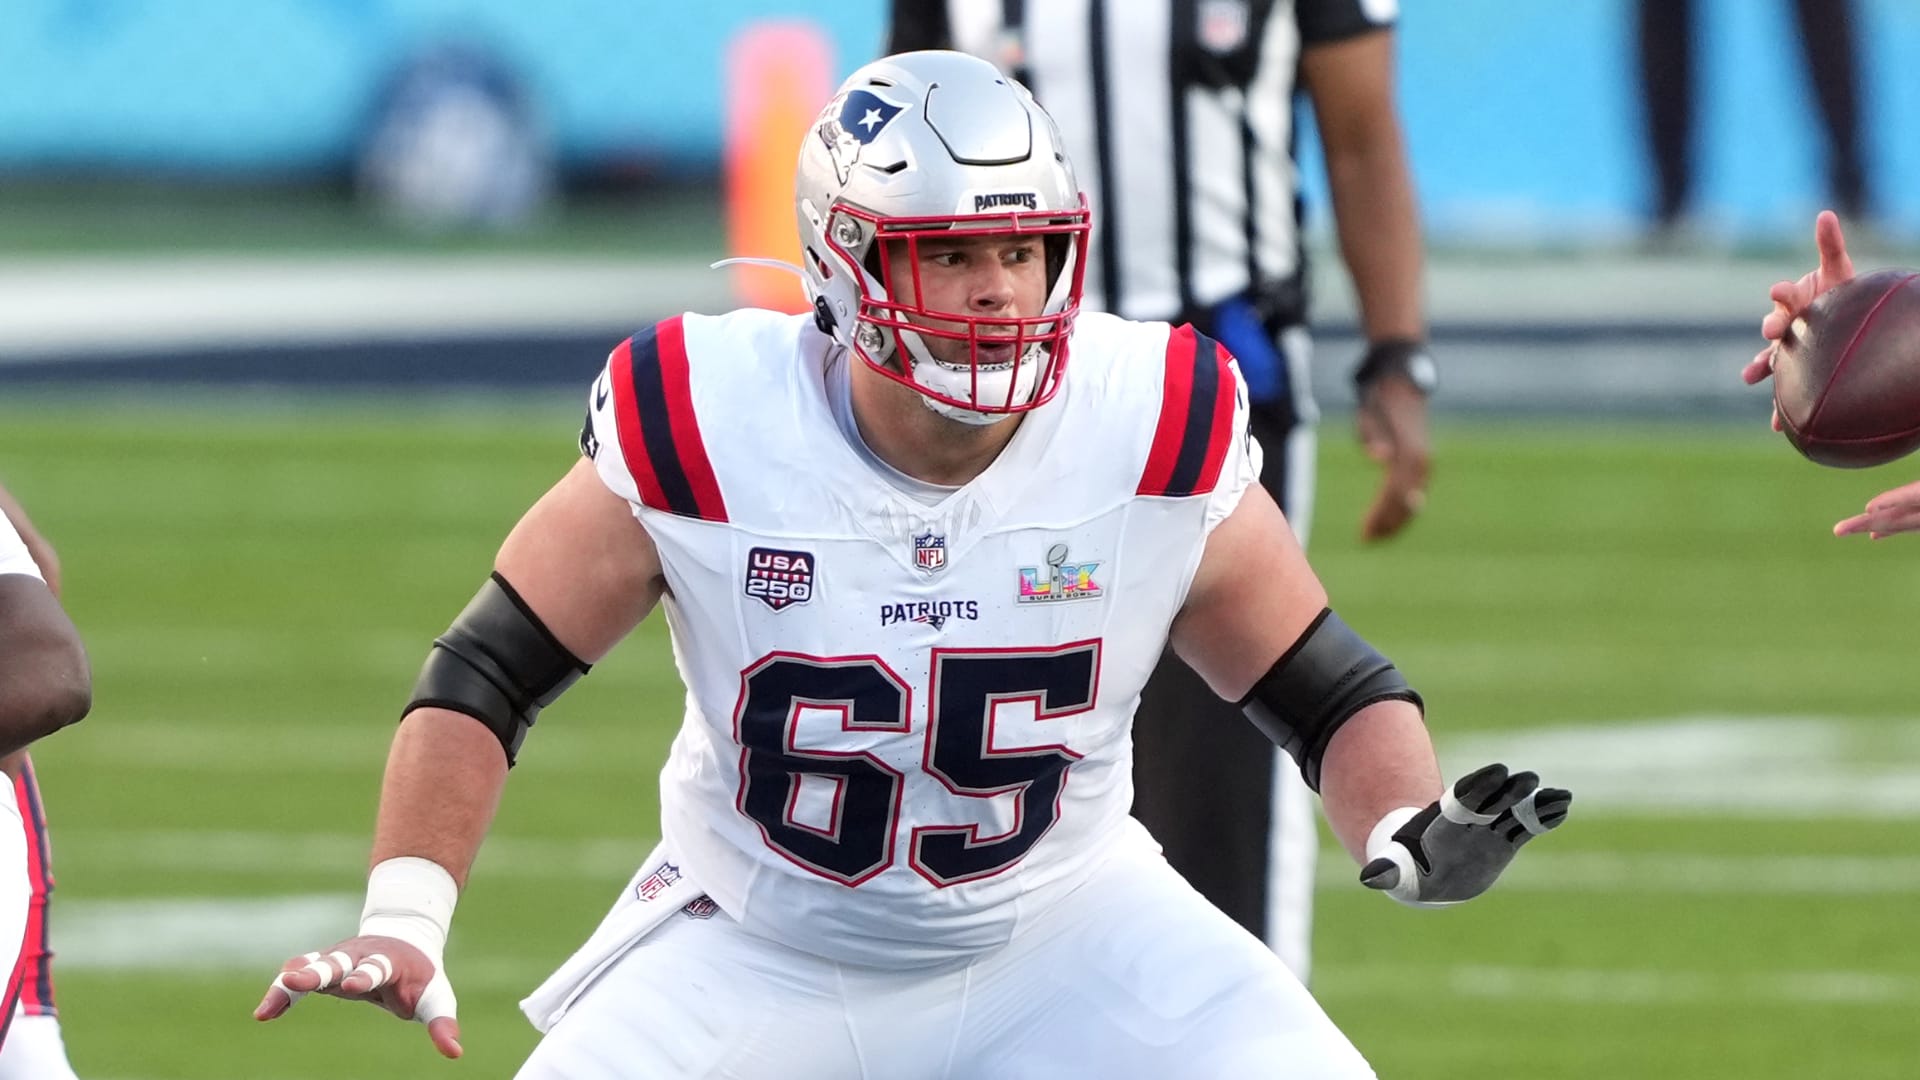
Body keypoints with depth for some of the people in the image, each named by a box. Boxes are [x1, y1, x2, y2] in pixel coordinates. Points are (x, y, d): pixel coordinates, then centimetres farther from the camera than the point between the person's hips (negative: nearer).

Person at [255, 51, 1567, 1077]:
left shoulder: (1155, 438, -18)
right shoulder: (706, 438, -22)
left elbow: (1331, 688, -6)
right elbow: (486, 675, -13)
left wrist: (1411, 836, -27)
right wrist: (403, 924, -24)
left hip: (1058, 927, 1)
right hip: (762, 951, -1)